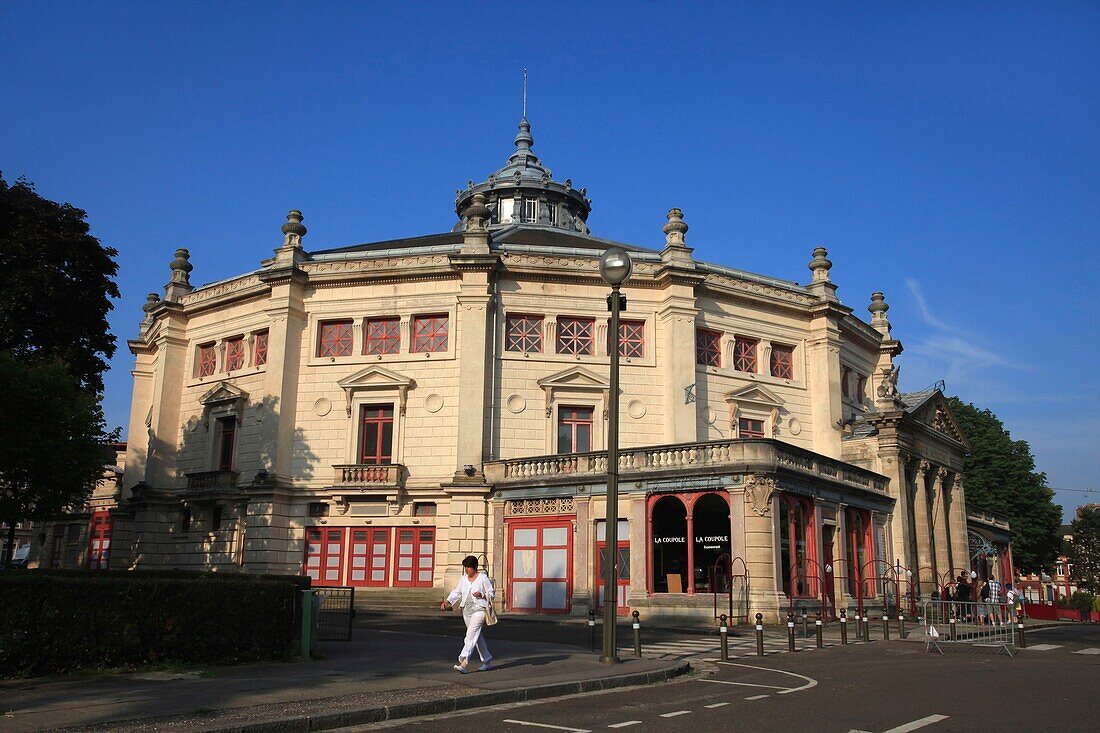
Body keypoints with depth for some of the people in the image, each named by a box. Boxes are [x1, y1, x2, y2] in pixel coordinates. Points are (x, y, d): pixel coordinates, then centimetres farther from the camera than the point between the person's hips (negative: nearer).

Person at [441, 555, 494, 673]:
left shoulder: (483, 578, -3)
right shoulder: (463, 579, 12)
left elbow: (491, 592, 0)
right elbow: (456, 592, 13)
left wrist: (482, 595, -18)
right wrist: (447, 601, -2)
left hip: (479, 609, -6)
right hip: (466, 610, 6)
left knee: (471, 635, -17)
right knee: (478, 637, 13)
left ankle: (464, 663, -25)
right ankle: (487, 661, 25)